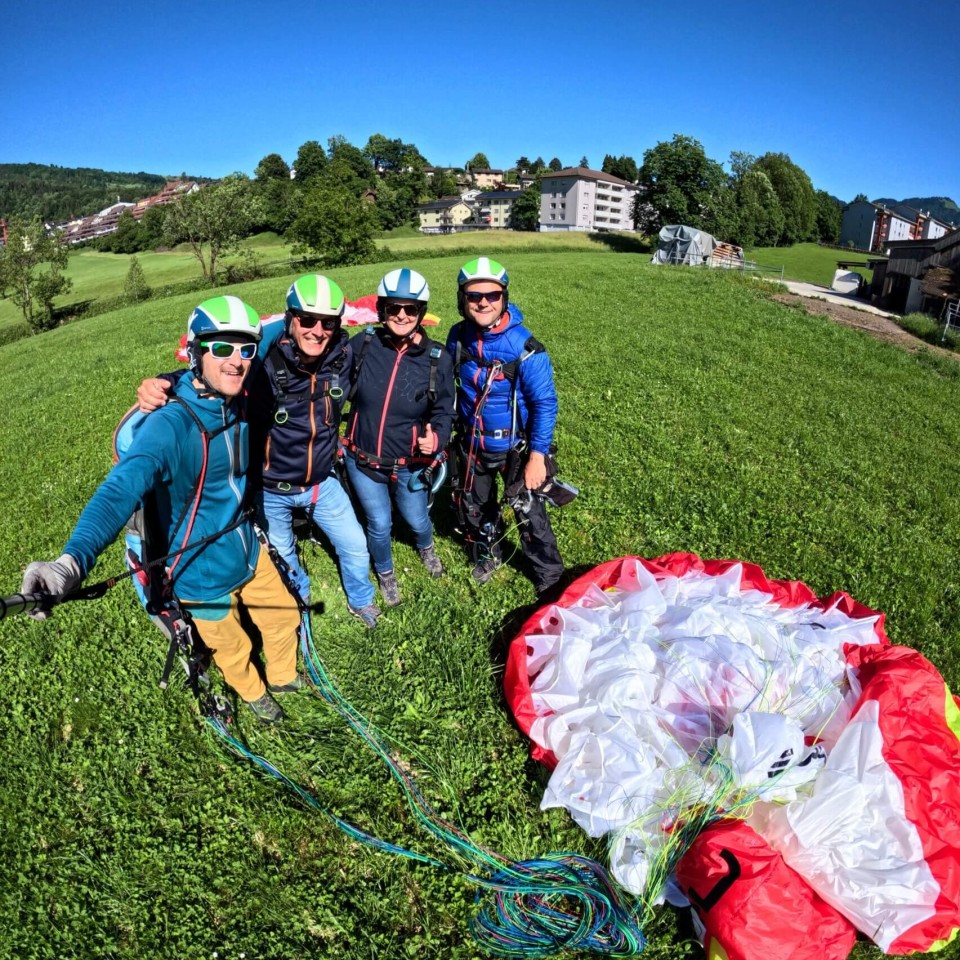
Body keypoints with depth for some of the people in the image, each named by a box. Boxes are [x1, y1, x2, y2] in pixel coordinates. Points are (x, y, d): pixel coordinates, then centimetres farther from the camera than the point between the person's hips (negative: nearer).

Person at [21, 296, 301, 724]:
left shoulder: (236, 403, -11)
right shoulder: (169, 425, -32)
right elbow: (121, 489, -46)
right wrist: (73, 561, -61)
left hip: (250, 552, 6)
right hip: (205, 576, -5)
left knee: (284, 614, 25)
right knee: (233, 648, 20)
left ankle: (283, 677, 57)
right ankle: (253, 693, 55)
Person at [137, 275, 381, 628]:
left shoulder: (343, 353, -15)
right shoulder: (265, 353, -27)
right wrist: (164, 383, -40)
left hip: (321, 481, 2)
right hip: (270, 488, -2)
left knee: (355, 547, 15)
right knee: (281, 559, 22)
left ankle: (360, 600, 47)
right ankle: (299, 600, 55)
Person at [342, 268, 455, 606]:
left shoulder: (437, 359, -13)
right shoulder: (362, 344, -12)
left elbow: (443, 411, -7)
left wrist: (436, 438, -28)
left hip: (410, 464, 0)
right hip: (362, 461, 0)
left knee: (417, 519, 20)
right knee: (379, 525, 14)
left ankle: (425, 547, 59)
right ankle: (385, 573, 46)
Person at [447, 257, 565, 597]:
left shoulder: (524, 347, -24)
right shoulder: (458, 337, -9)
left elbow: (545, 404, -19)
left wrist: (538, 456, -20)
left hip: (513, 446, -5)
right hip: (471, 443, 5)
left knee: (529, 513, 5)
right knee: (474, 506, 23)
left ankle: (550, 579, 27)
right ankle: (486, 556, 51)